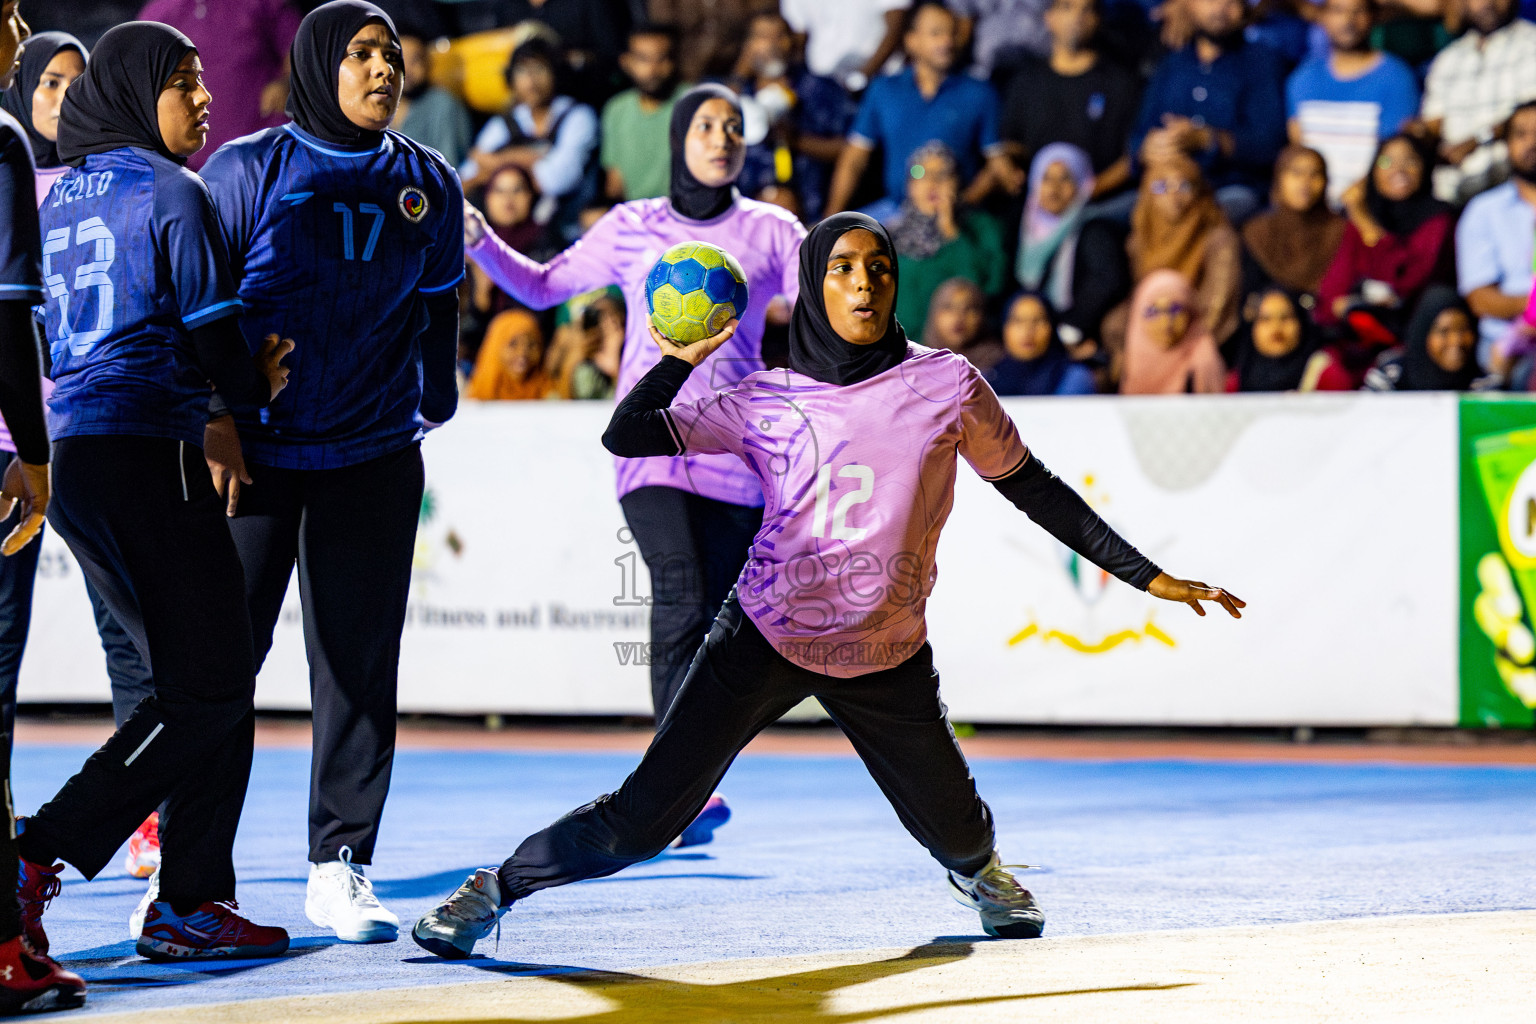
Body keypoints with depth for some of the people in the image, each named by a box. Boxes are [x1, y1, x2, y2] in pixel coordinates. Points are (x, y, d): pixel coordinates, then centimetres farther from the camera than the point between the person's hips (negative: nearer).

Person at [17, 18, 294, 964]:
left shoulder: (58, 198, 18)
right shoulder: (173, 195, -6)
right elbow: (213, 336, -9)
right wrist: (259, 385, 13)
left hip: (68, 458, 9)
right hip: (151, 453, -9)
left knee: (208, 681, 13)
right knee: (209, 691, -5)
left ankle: (192, 901, 7)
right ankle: (39, 855, -13)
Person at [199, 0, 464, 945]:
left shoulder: (428, 184, 8)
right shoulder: (248, 170, -3)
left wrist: (429, 409, 19)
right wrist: (215, 424, -10)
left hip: (373, 458, 3)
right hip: (255, 448, -3)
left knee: (361, 661, 1)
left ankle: (340, 865, 8)